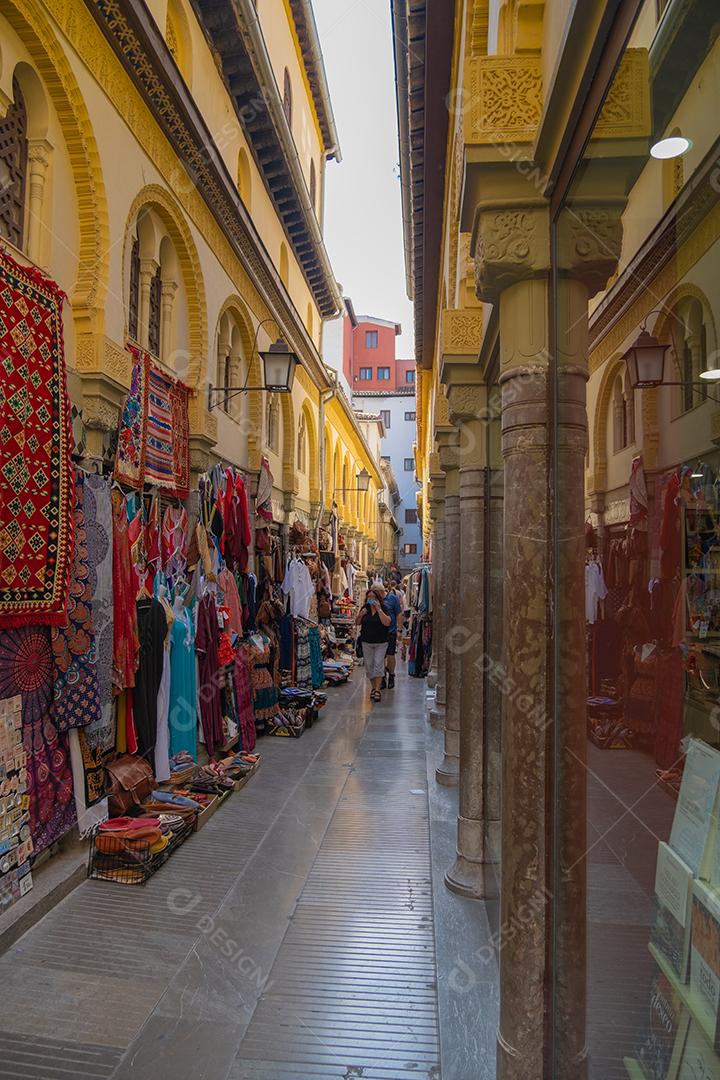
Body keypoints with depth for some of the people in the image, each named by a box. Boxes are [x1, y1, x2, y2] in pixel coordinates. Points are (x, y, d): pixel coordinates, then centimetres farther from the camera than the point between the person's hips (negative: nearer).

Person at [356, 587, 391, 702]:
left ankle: (377, 690, -8)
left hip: (381, 643, -4)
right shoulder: (365, 608, 4)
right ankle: (373, 688, 21)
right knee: (369, 665, 7)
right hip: (366, 642, 4)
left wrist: (378, 609, -22)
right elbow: (357, 623, 9)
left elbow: (387, 622, -21)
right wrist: (360, 615, -12)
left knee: (378, 664, -9)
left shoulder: (384, 609, -6)